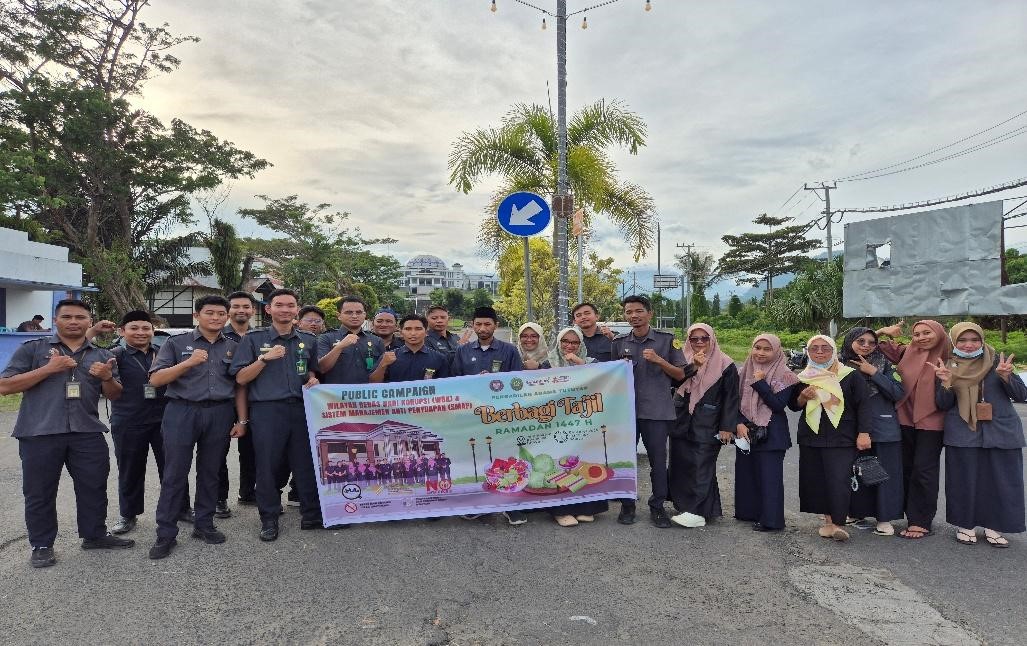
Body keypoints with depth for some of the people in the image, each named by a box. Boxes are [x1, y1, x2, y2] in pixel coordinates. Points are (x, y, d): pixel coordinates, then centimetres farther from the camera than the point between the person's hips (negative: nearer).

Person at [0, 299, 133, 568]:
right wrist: (49, 368, -14)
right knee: (40, 492, 7)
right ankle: (42, 545, 22)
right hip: (39, 433, -2)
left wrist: (107, 377, -10)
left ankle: (95, 535, 25)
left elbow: (115, 395, 13)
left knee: (94, 486, 9)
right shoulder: (32, 349, 4)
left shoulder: (102, 355, 13)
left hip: (88, 434, 3)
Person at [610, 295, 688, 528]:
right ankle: (627, 505, 21)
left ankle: (657, 506, 19)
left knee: (658, 460, 3)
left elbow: (681, 375, 3)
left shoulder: (667, 340, 2)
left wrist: (659, 361, -12)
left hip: (657, 411, -2)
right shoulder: (619, 343, 10)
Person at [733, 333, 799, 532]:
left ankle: (770, 519, 4)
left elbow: (778, 405, -16)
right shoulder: (745, 372, 7)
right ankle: (749, 512, 23)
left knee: (769, 475, -3)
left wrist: (759, 383, -19)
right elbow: (737, 402, 10)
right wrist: (739, 424, -5)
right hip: (745, 432, 5)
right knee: (745, 472, 10)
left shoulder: (783, 376, -6)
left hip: (771, 434, -5)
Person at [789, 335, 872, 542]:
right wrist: (803, 397, -5)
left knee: (839, 480, -12)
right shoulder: (803, 377, 12)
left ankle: (838, 523, -4)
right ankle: (829, 519, 17)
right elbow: (793, 405, 16)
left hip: (841, 439, -4)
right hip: (810, 438, 4)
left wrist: (863, 433, -9)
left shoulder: (850, 375, 0)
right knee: (816, 480, 5)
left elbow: (863, 405, -1)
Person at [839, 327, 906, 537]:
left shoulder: (884, 364, 2)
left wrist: (874, 372, -13)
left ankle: (884, 518, 11)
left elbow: (899, 394, -8)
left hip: (884, 428, -1)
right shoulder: (840, 365, 3)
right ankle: (858, 513, 21)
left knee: (885, 471, 1)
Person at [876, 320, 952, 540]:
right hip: (905, 419, 4)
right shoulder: (907, 352, 4)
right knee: (906, 468, 11)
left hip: (931, 422, -3)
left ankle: (921, 521, 10)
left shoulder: (949, 359, -2)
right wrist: (884, 331, -5)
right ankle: (913, 515, 27)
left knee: (924, 470, 0)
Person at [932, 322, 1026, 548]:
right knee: (964, 480, 4)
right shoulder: (948, 367, 2)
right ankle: (965, 525, 19)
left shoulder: (997, 362, 2)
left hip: (1001, 432, 1)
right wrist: (946, 383, -18)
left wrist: (1005, 377, -19)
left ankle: (993, 527, 20)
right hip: (963, 434, -1)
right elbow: (943, 405, 0)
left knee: (1001, 480, 5)